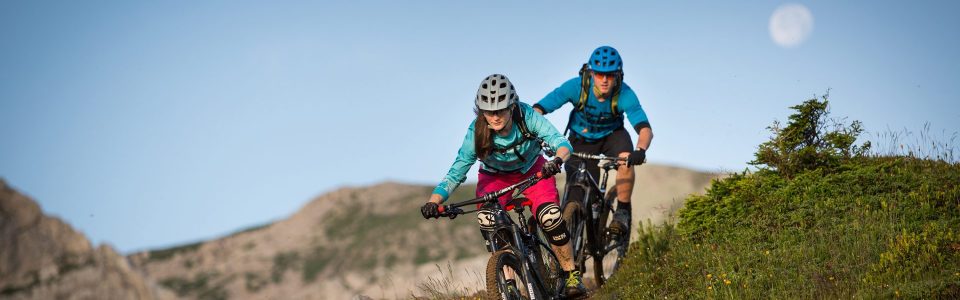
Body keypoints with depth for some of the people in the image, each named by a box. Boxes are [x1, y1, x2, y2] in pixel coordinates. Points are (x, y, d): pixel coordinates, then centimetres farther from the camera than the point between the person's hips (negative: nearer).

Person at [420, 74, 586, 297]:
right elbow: (456, 174, -27)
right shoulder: (476, 132, -29)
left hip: (532, 170, 0)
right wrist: (433, 202, -43)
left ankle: (571, 274, -3)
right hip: (495, 176, 1)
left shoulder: (526, 116, -31)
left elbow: (561, 142, -35)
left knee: (550, 216, -25)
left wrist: (557, 161, -59)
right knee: (486, 218, -28)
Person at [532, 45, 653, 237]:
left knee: (626, 159, -34)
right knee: (576, 205, -8)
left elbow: (645, 129, -37)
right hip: (581, 139, 0)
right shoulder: (577, 87, -29)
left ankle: (622, 212, -15)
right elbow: (537, 110, -31)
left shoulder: (625, 95, -29)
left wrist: (640, 150, -58)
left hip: (612, 135, 0)